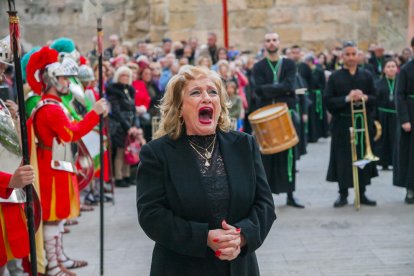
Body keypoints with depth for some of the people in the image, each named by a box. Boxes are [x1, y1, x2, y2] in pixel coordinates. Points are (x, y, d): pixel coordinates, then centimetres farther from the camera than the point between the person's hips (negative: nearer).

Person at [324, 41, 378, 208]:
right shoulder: (335, 77, 2)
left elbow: (376, 99, 5)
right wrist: (346, 99, -18)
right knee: (343, 159, -1)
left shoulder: (366, 76, 8)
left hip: (363, 123, 2)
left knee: (363, 157, 4)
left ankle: (362, 194, 14)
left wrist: (365, 97, -16)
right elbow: (328, 101, -5)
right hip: (342, 124, -2)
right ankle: (343, 195, 9)